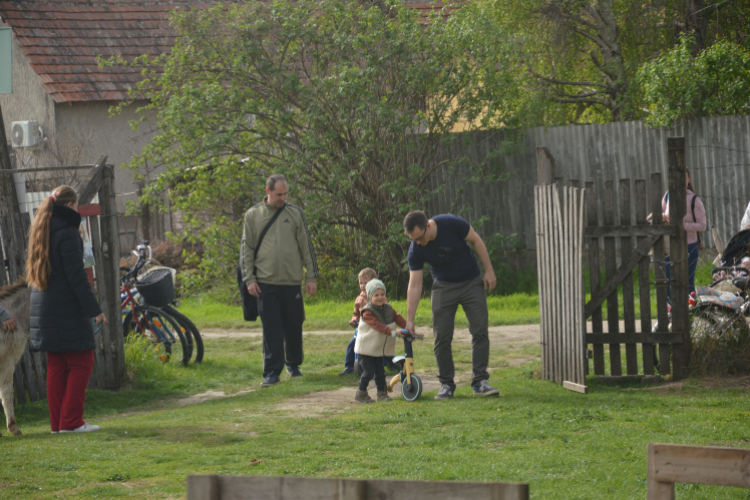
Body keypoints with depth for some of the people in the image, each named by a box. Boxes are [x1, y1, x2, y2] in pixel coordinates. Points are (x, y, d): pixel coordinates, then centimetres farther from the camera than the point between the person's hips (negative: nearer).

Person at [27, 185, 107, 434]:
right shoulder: (67, 233, -14)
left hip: (43, 309, 9)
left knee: (56, 367, 11)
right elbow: (76, 276, -18)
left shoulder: (42, 232, 13)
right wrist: (94, 309, -15)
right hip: (68, 310, -9)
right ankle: (71, 421, -5)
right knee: (81, 362, -2)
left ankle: (58, 422, 12)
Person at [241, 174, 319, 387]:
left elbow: (307, 247, 8)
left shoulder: (295, 213, 6)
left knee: (293, 326, 7)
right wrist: (249, 279, -1)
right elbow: (246, 249, 7)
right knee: (271, 329, -4)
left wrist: (311, 277, 4)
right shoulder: (253, 215, 6)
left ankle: (293, 364, 27)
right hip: (266, 281, -1)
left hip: (292, 281, 1)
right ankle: (272, 371, -3)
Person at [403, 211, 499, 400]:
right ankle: (446, 384, 4)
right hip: (444, 287, 1)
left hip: (471, 283, -1)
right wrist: (409, 320, -15)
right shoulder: (416, 250, -18)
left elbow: (476, 241, -9)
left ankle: (480, 382, -5)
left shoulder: (451, 224, -24)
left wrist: (489, 271, -9)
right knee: (441, 337, -7)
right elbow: (414, 285, -13)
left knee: (480, 330, -8)